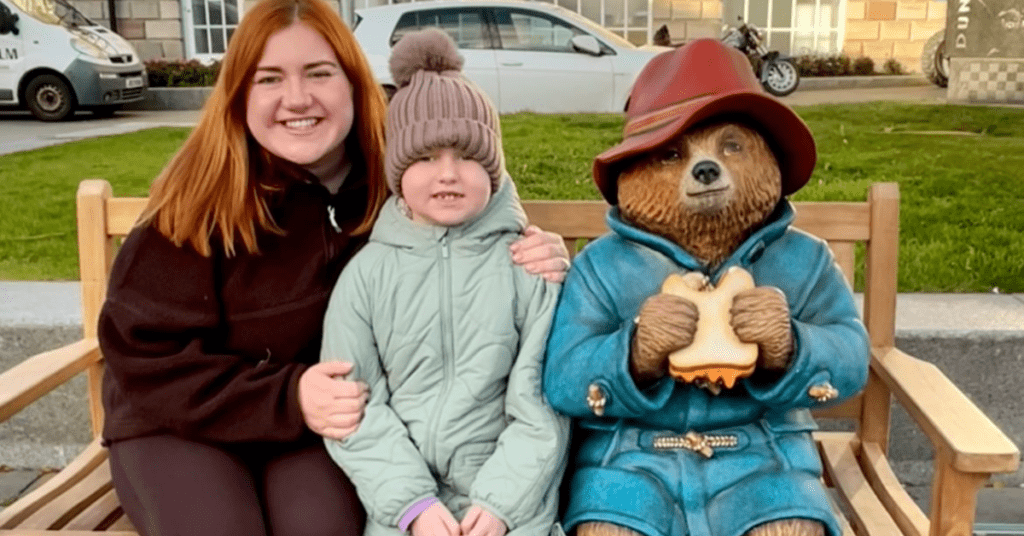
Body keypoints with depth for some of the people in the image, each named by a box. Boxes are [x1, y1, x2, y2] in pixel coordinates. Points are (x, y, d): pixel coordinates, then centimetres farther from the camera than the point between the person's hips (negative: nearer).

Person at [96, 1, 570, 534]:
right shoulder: (201, 194, -16)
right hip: (178, 424, -1)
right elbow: (144, 356, -14)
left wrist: (530, 263, -20)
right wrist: (285, 397, -26)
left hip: (319, 427, 1)